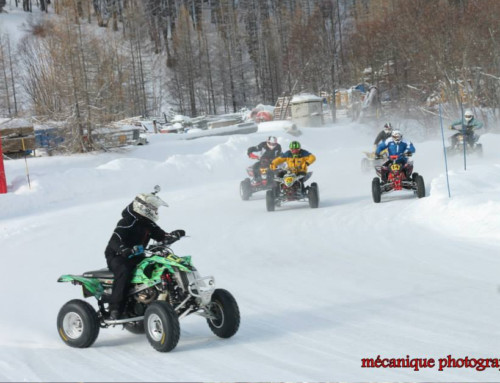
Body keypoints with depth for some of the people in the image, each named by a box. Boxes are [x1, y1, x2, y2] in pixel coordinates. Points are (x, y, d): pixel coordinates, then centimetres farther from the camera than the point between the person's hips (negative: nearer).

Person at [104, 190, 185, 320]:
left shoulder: (148, 224, 10)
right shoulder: (127, 222, -18)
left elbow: (162, 237, 11)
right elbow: (114, 241, -28)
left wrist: (174, 235, -11)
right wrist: (124, 250, -48)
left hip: (137, 257, 8)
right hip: (117, 257, -8)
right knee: (124, 271, -38)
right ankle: (115, 309, -37)